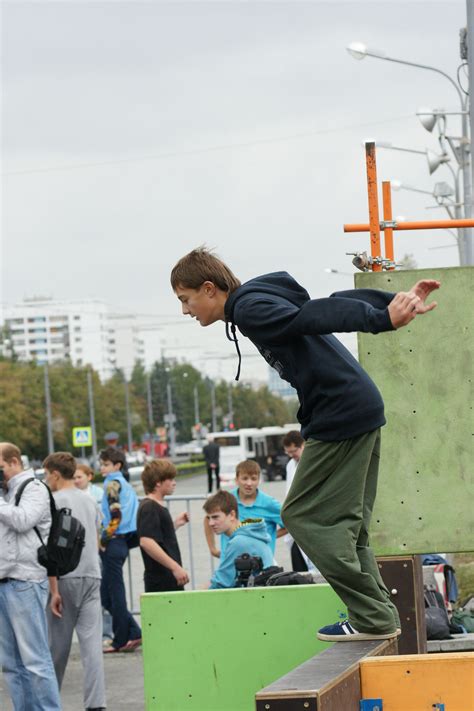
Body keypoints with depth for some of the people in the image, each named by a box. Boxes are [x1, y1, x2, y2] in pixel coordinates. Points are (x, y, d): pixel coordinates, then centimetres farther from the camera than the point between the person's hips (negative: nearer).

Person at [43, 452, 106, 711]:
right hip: (92, 576, 5)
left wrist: (54, 590, -13)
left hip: (65, 578, -4)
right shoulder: (90, 500, 12)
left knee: (58, 644, 8)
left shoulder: (54, 501, -7)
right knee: (91, 643, -3)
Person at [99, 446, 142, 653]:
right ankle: (133, 633, 9)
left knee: (114, 593, -2)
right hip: (124, 541, 9)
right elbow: (135, 513, 17)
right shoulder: (126, 485, 17)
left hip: (112, 543, -9)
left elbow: (115, 514, -19)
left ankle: (121, 640, 3)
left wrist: (104, 539, -14)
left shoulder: (112, 483, -10)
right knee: (106, 594, 13)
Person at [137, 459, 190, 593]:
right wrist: (175, 567, -28)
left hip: (170, 579, 10)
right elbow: (146, 541, -26)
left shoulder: (159, 506, 17)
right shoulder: (149, 508, -14)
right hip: (160, 582, -10)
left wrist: (176, 524, 18)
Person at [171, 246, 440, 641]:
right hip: (364, 409, 10)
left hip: (340, 414, -10)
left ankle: (373, 618, -6)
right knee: (345, 523, 12)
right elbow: (336, 302, 16)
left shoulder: (249, 308, -10)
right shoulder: (269, 297, 21)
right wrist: (395, 300, 10)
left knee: (304, 516, -5)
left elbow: (317, 316, -23)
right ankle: (380, 614, 9)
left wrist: (384, 319, -33)